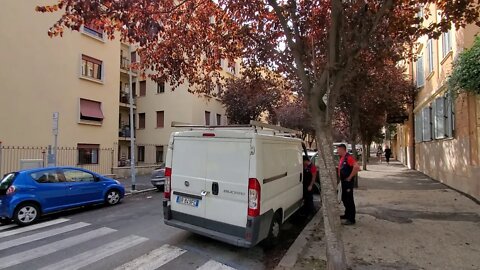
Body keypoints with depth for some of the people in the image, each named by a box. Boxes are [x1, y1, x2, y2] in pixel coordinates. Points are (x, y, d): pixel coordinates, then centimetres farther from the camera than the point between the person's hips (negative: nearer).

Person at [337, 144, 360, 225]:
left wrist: (350, 177, -22)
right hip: (343, 181, 10)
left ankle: (351, 219, 4)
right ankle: (347, 214, 33)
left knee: (349, 200, -3)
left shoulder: (348, 157, -18)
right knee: (344, 199, 19)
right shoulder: (342, 158, 11)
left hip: (348, 182, -10)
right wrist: (340, 176, 14)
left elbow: (357, 167, -31)